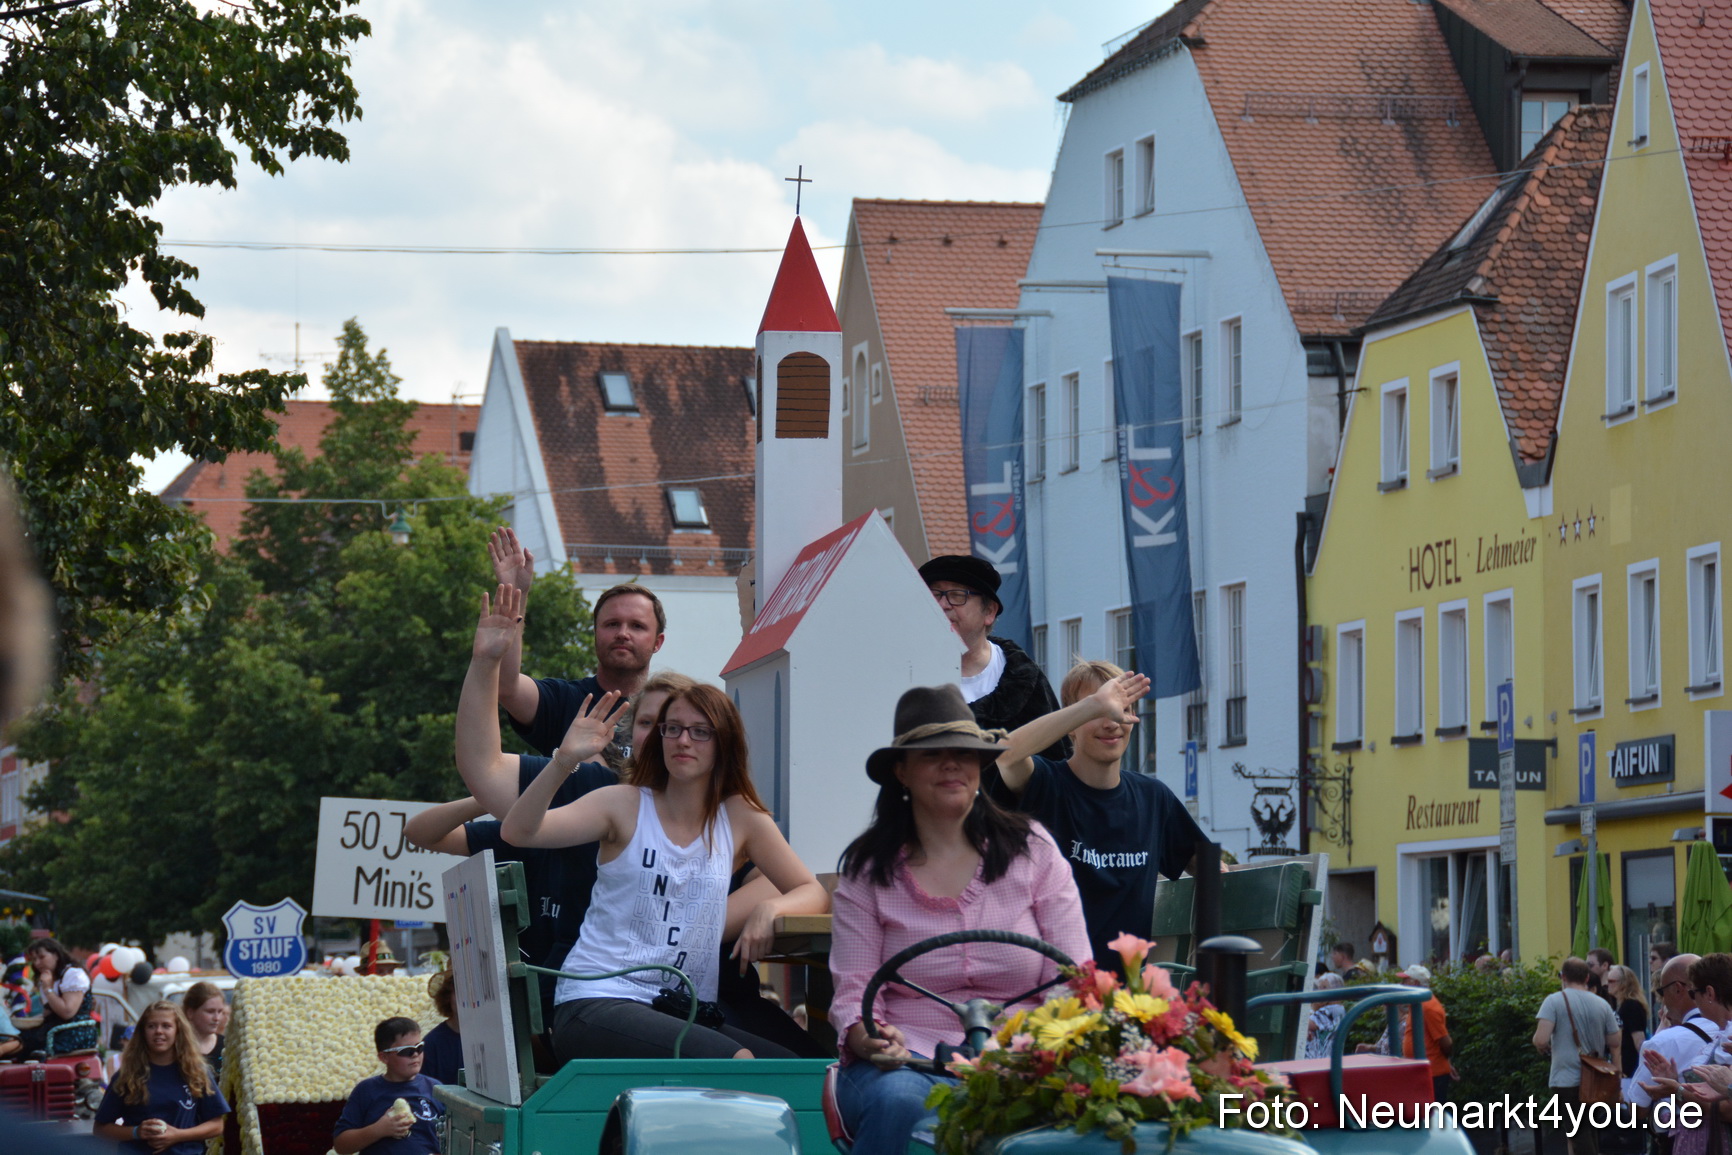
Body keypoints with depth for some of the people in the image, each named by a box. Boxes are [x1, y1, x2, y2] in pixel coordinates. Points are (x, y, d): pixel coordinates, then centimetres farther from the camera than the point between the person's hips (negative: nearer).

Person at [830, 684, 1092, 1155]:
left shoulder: (1032, 849, 8)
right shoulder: (867, 870, 7)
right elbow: (853, 992, 1)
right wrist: (870, 1040, -22)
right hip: (907, 1060, 0)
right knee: (898, 1101, -36)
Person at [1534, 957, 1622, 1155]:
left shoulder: (1554, 1001, -7)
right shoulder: (1602, 1005, 6)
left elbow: (1541, 1040, -17)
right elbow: (1615, 1046, 8)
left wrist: (1545, 1047, 7)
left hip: (1567, 1081, -5)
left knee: (1580, 1136, -5)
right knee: (1591, 1133, 19)